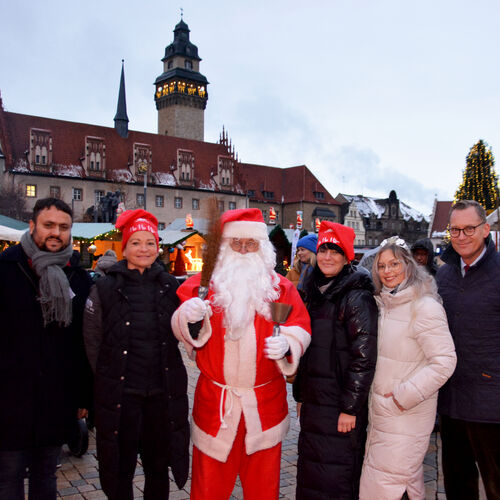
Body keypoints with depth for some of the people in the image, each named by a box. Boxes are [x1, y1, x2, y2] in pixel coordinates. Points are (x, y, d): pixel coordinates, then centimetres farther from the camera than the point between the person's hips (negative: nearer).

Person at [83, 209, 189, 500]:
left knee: (159, 467, 16)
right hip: (119, 394, -2)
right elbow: (92, 342, 0)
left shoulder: (170, 287, 4)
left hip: (164, 392, 2)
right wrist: (107, 379, 1)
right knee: (121, 469, 11)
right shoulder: (105, 289, -3)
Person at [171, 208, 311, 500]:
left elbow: (301, 327, 1)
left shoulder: (281, 287, 3)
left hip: (265, 404, 1)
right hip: (214, 400, 0)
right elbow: (180, 329, -1)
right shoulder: (204, 283, 1)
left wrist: (286, 343, -21)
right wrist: (188, 315, -24)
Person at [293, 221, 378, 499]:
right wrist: (301, 395, 17)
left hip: (340, 405, -7)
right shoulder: (315, 293, 11)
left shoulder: (357, 297, -13)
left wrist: (350, 407, -18)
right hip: (314, 399, 7)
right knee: (310, 473, 16)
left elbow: (364, 356, -17)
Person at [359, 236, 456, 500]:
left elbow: (444, 361, -20)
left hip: (407, 413, -7)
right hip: (380, 409, 7)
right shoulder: (383, 303, 9)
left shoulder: (424, 307, -16)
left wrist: (405, 395, -18)